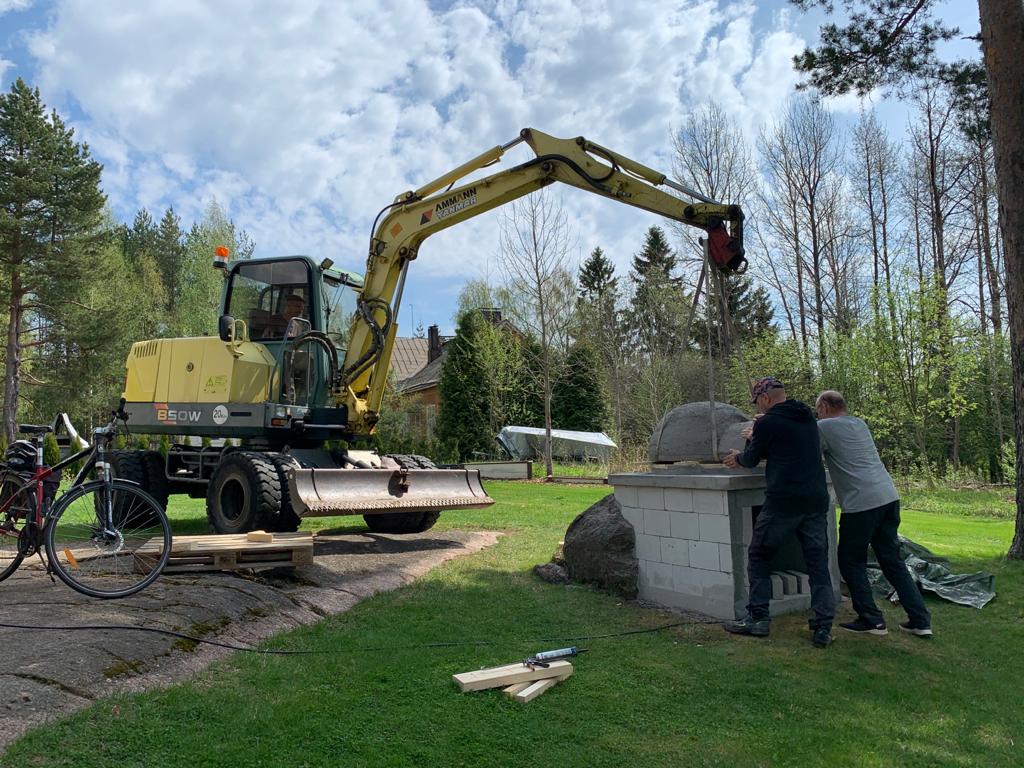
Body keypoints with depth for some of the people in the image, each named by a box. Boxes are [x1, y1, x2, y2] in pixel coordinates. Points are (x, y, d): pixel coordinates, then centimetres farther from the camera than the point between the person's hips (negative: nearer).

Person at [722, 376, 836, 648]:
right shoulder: (808, 418, 14)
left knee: (759, 556, 9)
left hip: (783, 502, -6)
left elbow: (752, 459, 6)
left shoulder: (767, 423, -6)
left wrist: (738, 457, 28)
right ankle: (823, 628, 6)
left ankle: (757, 618, 11)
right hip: (816, 500, 6)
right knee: (818, 563, 9)